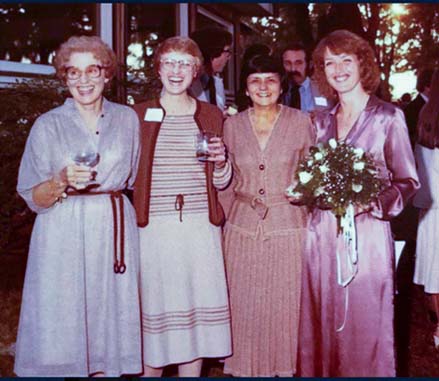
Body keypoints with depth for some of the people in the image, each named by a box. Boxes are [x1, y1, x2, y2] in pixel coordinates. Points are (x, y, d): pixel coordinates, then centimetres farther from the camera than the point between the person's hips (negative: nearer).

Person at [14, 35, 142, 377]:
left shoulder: (127, 119, 8)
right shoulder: (48, 125, 1)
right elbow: (33, 198, 0)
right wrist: (62, 181, -17)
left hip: (115, 231, 2)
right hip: (64, 237, -1)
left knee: (110, 325, 4)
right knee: (63, 326, 0)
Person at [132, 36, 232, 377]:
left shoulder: (212, 115, 11)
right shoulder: (138, 115, 5)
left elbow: (221, 182, 14)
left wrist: (220, 161, -6)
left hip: (200, 228, 2)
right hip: (152, 229, -1)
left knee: (196, 306, 5)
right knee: (154, 307, 3)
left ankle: (191, 372, 20)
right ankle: (150, 371, 20)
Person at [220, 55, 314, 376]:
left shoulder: (301, 122, -1)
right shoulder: (232, 125, 5)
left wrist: (309, 219, -2)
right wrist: (230, 215, 5)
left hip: (288, 226, -2)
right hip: (242, 229, 2)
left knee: (285, 304, 6)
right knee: (245, 305, 8)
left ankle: (285, 367, 24)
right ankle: (247, 368, 25)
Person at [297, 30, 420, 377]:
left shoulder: (388, 117, -2)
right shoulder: (322, 121, 12)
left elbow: (408, 182, -2)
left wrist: (370, 202, -17)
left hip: (366, 234, -4)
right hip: (322, 233, 4)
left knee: (364, 329, 3)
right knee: (321, 326, 11)